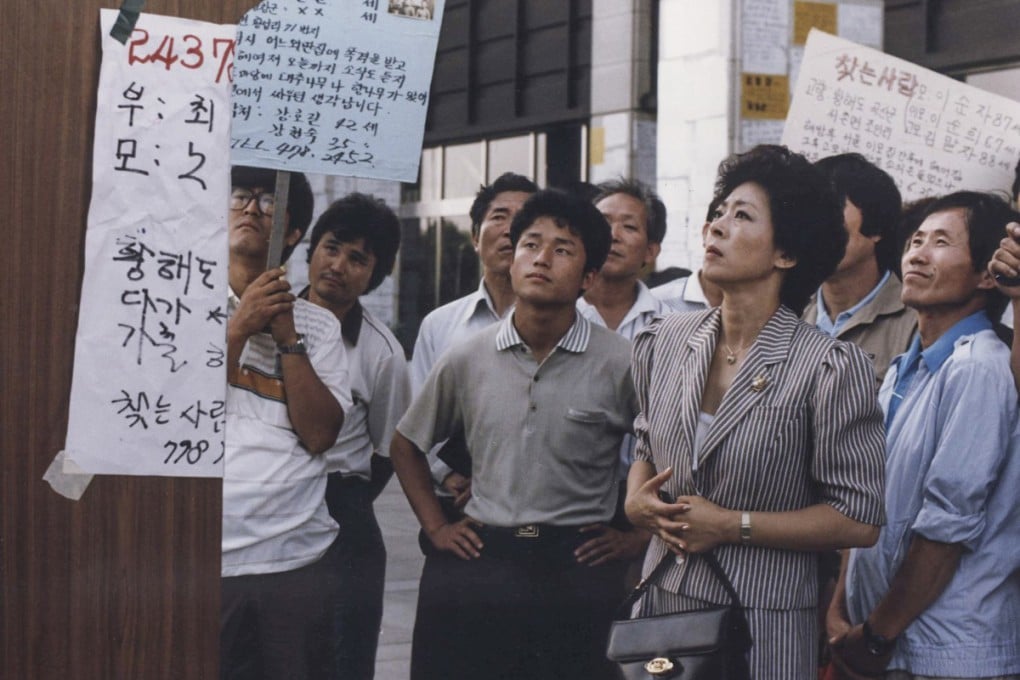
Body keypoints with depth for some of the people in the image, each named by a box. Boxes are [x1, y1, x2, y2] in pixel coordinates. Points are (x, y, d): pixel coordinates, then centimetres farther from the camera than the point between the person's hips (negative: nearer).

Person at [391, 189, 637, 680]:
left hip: (580, 570, -2)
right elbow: (406, 444, 18)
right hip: (478, 562, 2)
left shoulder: (622, 366, -4)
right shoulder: (466, 360, 5)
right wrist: (435, 527, 11)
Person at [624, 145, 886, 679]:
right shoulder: (662, 343, 4)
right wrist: (636, 500, -2)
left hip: (762, 627, -5)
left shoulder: (830, 368, -13)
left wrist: (731, 525, -16)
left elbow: (858, 521, -12)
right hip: (659, 606, 5)